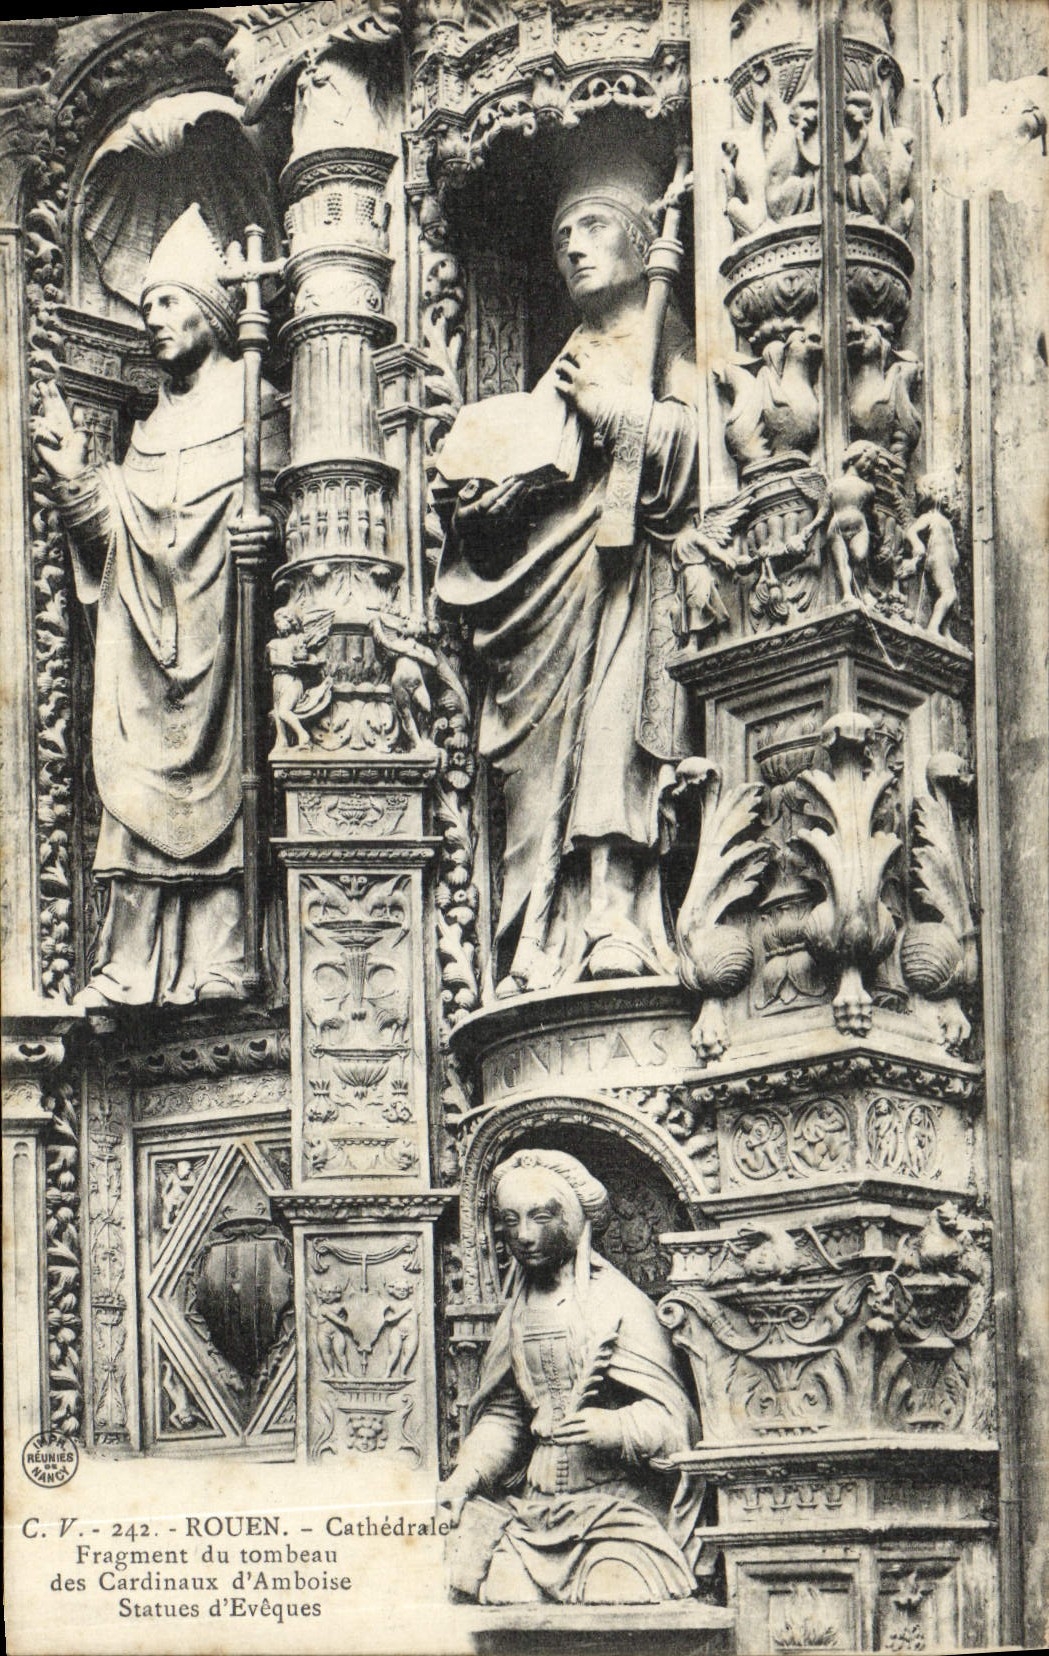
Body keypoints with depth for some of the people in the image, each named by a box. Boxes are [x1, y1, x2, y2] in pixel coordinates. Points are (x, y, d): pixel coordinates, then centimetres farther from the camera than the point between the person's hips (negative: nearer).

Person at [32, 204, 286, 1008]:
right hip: (147, 633, 5)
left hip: (218, 623, -5)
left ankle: (215, 962, -11)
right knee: (139, 785, -3)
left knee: (215, 772, -10)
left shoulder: (252, 405, 5)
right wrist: (75, 478, 0)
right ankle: (138, 963, -5)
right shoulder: (153, 423, 22)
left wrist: (268, 534, -23)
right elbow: (115, 528, 15)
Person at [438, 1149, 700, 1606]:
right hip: (538, 1506, 5)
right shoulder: (519, 1313, 13)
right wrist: (467, 1474, 5)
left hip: (617, 1500, -5)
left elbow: (669, 1415, -10)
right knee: (504, 1600, -13)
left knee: (615, 1611, -23)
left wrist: (609, 1427, -28)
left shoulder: (618, 1303, -6)